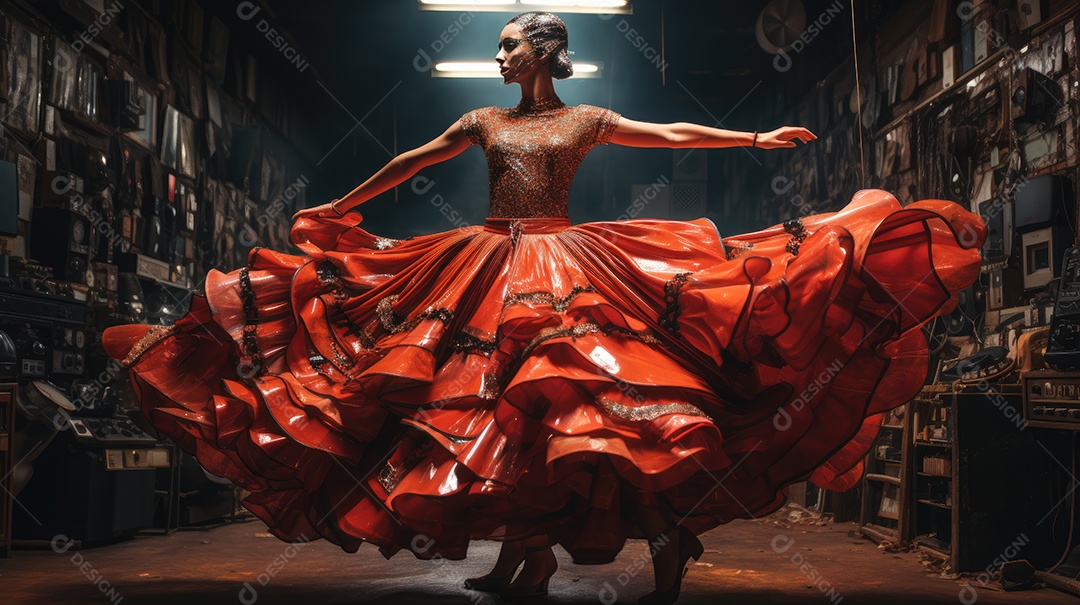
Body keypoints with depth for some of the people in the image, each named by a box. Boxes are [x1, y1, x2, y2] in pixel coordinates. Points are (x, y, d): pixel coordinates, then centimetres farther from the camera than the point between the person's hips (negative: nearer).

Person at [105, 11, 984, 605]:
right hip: (490, 267, 3)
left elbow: (670, 133, 4)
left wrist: (756, 139, -3)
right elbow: (411, 162, 20)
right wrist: (337, 208, 24)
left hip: (564, 265, -3)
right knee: (492, 399, -3)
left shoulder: (588, 121, 8)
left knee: (558, 395, -17)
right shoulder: (483, 121, 15)